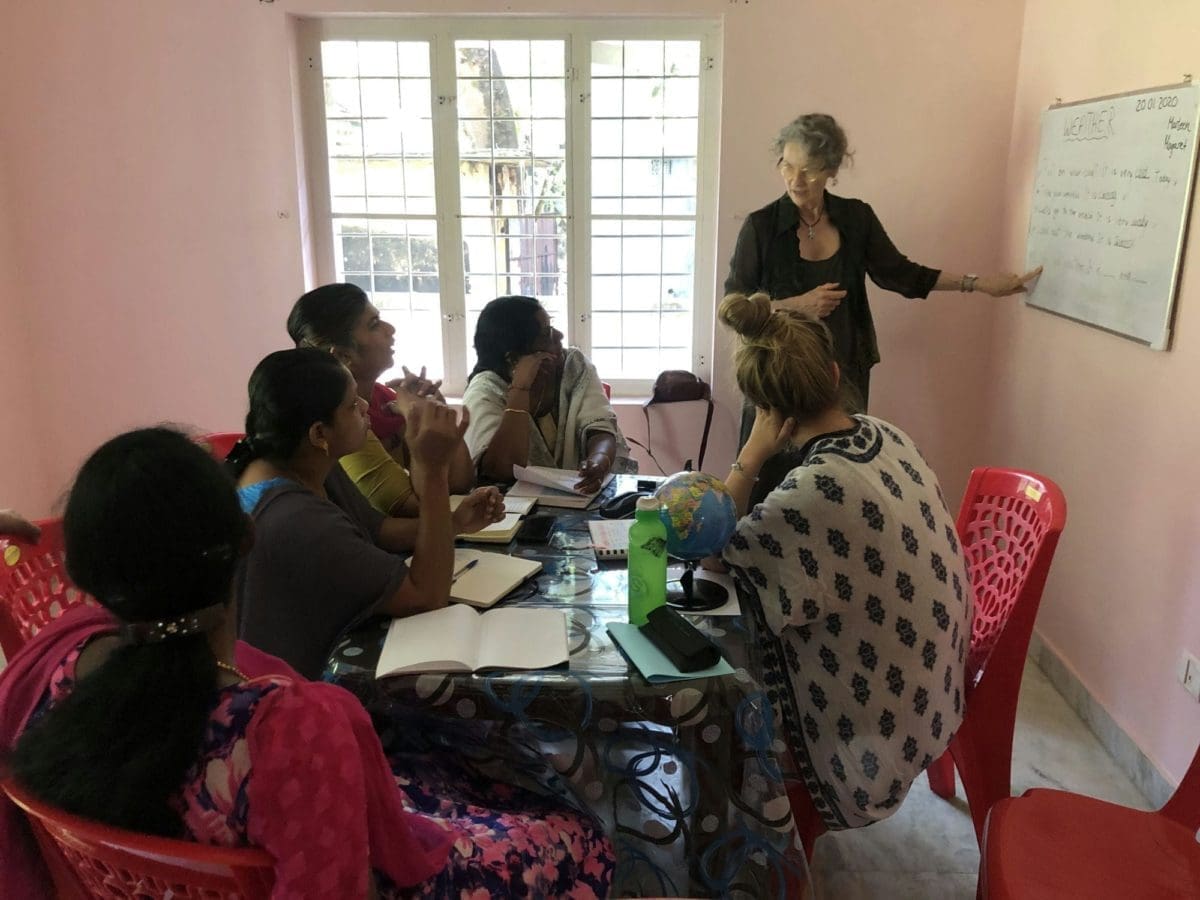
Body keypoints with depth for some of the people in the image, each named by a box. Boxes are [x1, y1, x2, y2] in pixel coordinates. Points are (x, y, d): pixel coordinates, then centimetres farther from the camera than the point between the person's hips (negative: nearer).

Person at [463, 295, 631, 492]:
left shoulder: (575, 365, -1)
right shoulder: (485, 391, -11)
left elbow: (600, 429, -10)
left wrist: (600, 460, -31)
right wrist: (520, 387, -23)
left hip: (585, 492, 2)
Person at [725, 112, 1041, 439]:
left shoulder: (856, 217, 1)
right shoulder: (761, 225, -8)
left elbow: (900, 273, 10)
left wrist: (978, 283, 9)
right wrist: (797, 305, -18)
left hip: (845, 373, 3)